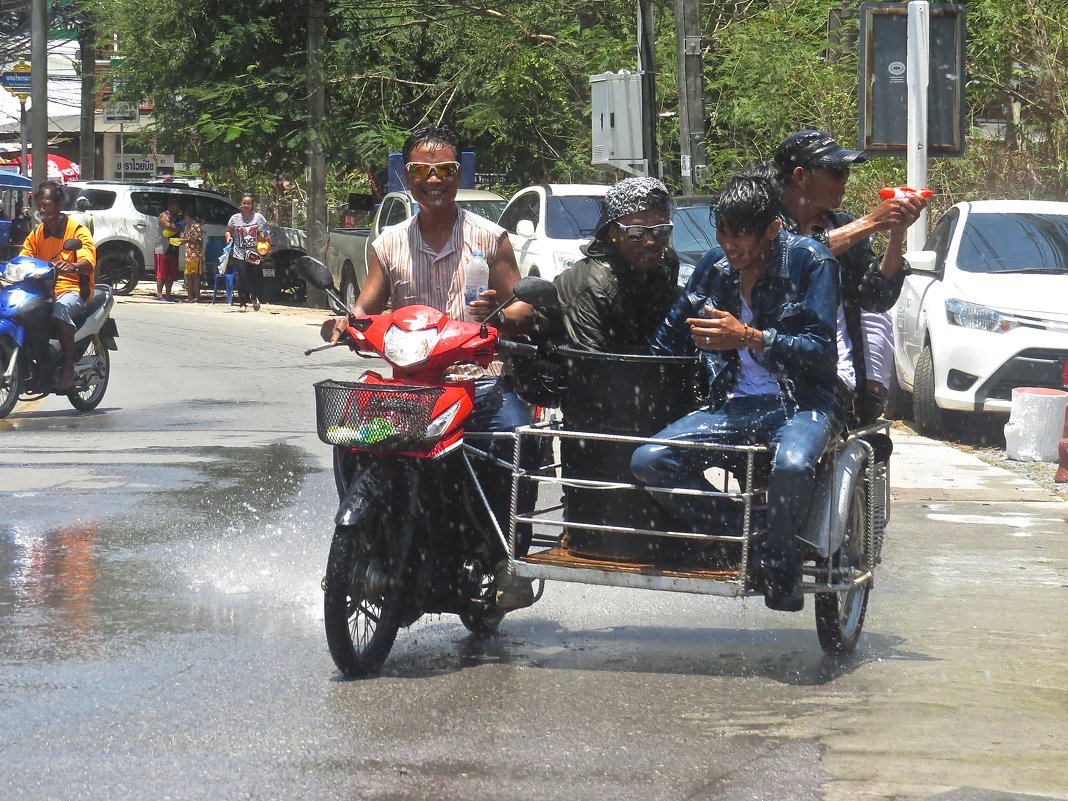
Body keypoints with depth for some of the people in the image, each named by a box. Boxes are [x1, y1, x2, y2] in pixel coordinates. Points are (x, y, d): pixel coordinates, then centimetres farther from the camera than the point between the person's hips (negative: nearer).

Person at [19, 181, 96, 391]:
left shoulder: (78, 230, -1)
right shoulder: (36, 234, 17)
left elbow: (88, 262, -16)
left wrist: (72, 266, -39)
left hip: (73, 289, -5)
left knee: (60, 309, -38)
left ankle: (68, 366, -31)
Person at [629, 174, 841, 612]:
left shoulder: (810, 261, -5)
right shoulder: (714, 265, 11)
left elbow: (820, 350, -12)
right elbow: (670, 338, 24)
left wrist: (749, 338, -20)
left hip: (801, 402, -5)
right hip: (733, 404, 5)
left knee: (792, 465, -41)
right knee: (647, 461, -19)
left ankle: (778, 561, -12)